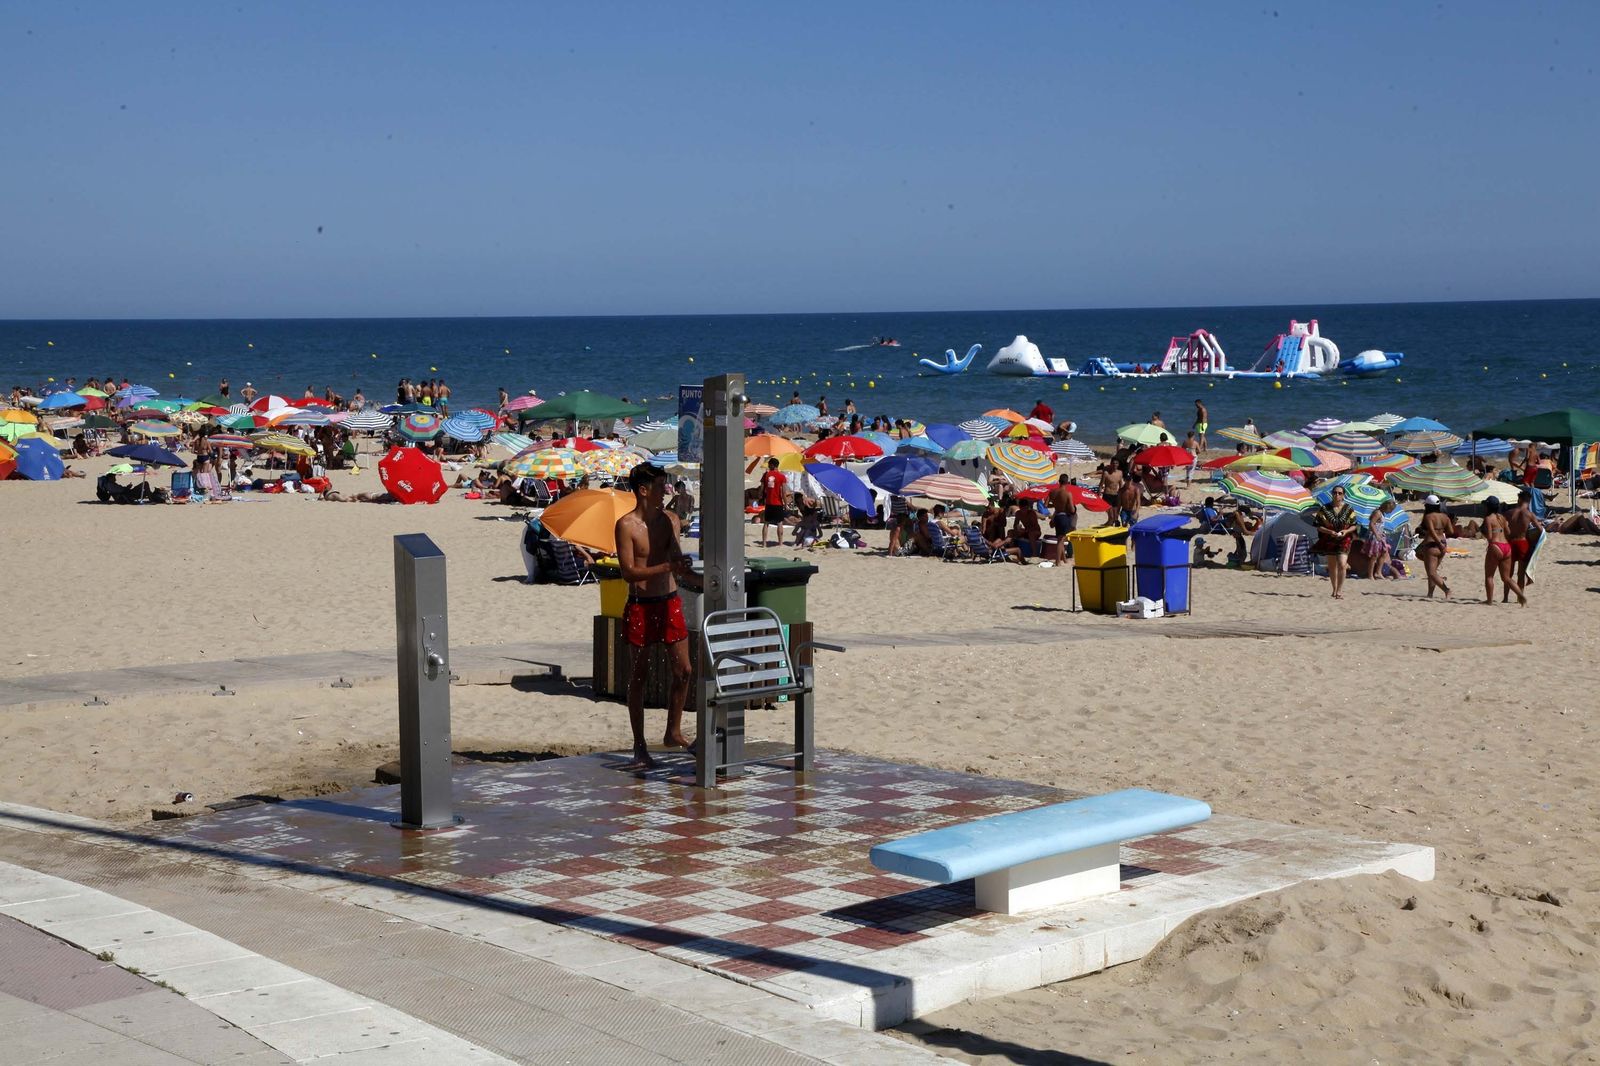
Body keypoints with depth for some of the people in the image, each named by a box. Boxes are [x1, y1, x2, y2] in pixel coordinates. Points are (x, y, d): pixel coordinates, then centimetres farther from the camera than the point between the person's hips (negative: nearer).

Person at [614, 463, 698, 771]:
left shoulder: (666, 520, 7)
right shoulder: (626, 525, -11)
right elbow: (629, 572, -17)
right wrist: (666, 567, -27)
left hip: (670, 603, 6)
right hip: (640, 606, -6)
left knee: (683, 670, 7)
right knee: (639, 675, 2)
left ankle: (674, 732, 26)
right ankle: (639, 748, 8)